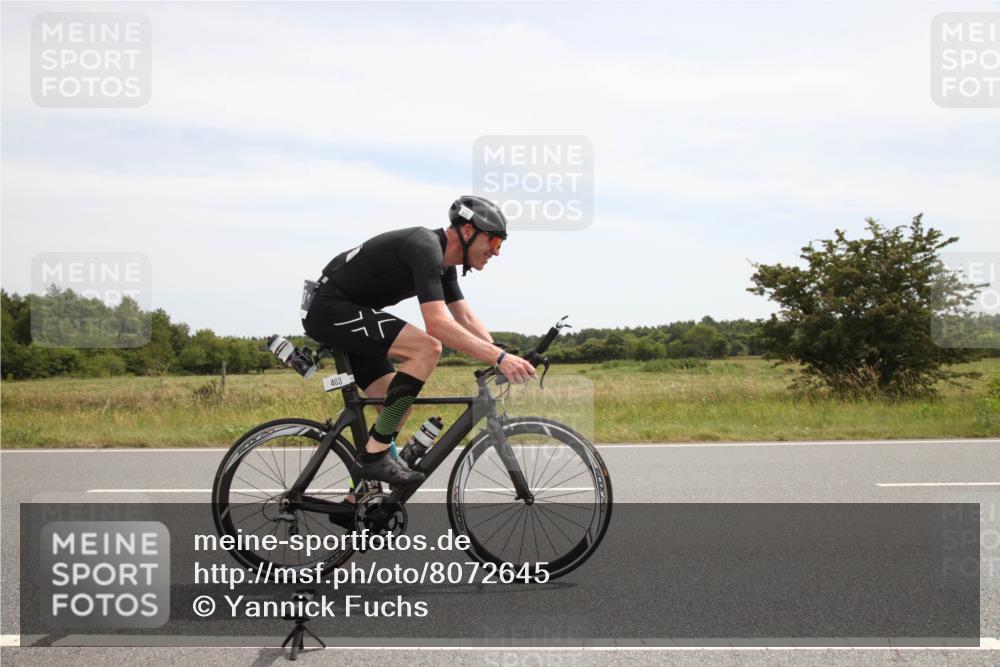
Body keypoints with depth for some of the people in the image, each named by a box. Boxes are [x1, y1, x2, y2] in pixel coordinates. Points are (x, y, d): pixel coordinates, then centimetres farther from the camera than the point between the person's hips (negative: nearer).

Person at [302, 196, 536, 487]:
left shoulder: (443, 263, 9)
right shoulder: (426, 248, -23)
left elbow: (466, 319, 10)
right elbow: (437, 323, -33)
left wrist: (503, 359, -4)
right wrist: (499, 357, -35)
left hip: (340, 311, 11)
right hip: (330, 308, -11)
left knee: (398, 404, 7)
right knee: (427, 349, -25)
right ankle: (373, 456, -19)